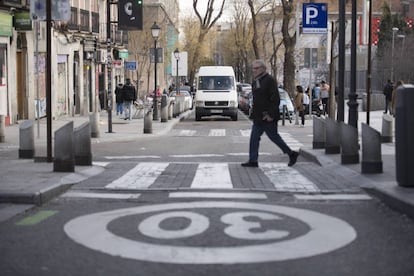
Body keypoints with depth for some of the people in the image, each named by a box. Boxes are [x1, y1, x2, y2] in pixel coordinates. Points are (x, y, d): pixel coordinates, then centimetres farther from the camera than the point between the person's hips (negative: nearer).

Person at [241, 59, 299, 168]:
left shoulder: (269, 80, -13)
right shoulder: (255, 82, 14)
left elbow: (275, 99, -17)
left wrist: (271, 114, -21)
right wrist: (254, 113, 16)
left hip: (268, 118, -9)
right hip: (258, 117, 9)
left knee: (274, 137, 0)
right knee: (254, 138, 5)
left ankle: (292, 154, 13)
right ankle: (253, 160, 9)